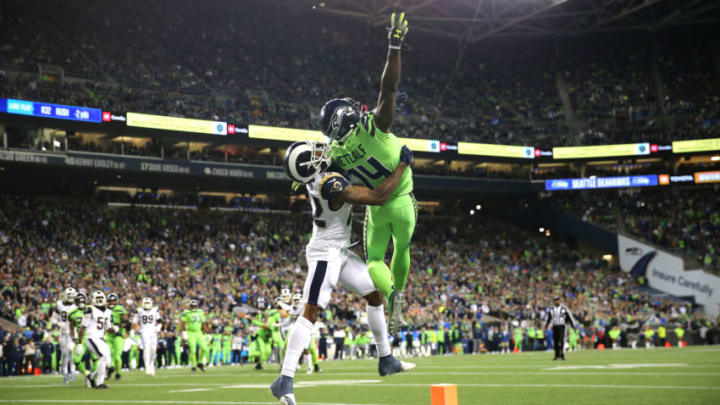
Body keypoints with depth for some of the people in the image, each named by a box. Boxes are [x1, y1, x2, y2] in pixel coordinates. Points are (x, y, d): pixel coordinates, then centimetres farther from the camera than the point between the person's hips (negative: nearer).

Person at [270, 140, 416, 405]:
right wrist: (402, 166, -19)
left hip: (340, 253, 10)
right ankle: (285, 381, -18)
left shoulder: (315, 178, -1)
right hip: (326, 254, -10)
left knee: (375, 295, 17)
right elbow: (378, 197, -28)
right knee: (310, 313, -15)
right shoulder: (332, 185, -29)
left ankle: (386, 360, 29)